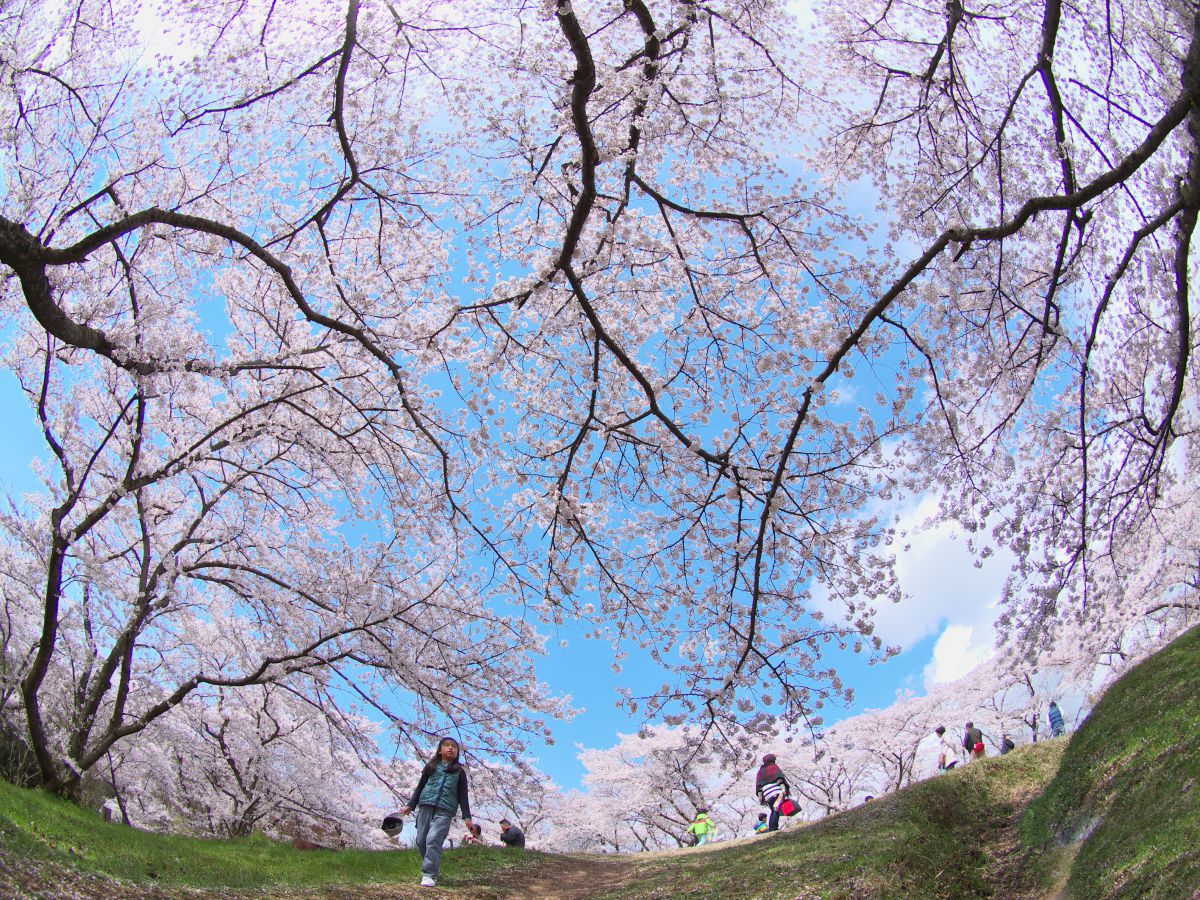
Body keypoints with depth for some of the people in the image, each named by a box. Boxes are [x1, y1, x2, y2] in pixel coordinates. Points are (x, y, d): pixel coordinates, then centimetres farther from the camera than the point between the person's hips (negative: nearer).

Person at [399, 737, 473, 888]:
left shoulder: (459, 772, 13)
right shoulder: (431, 767, 16)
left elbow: (463, 795, 11)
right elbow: (420, 787, 19)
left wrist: (467, 816, 3)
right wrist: (410, 805, 11)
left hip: (445, 810, -3)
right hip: (425, 806, 3)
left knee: (433, 840, -17)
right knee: (421, 840, 1)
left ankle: (429, 875, -14)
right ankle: (434, 866, 23)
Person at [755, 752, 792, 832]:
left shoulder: (760, 771, 25)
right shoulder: (773, 767, 11)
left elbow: (758, 785, 17)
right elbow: (779, 777, -6)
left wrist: (760, 796, 15)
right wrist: (783, 788, -15)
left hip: (767, 795, 5)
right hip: (777, 792, -5)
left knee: (773, 811, 14)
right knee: (776, 810, -14)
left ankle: (770, 828, 7)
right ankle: (773, 828, -27)